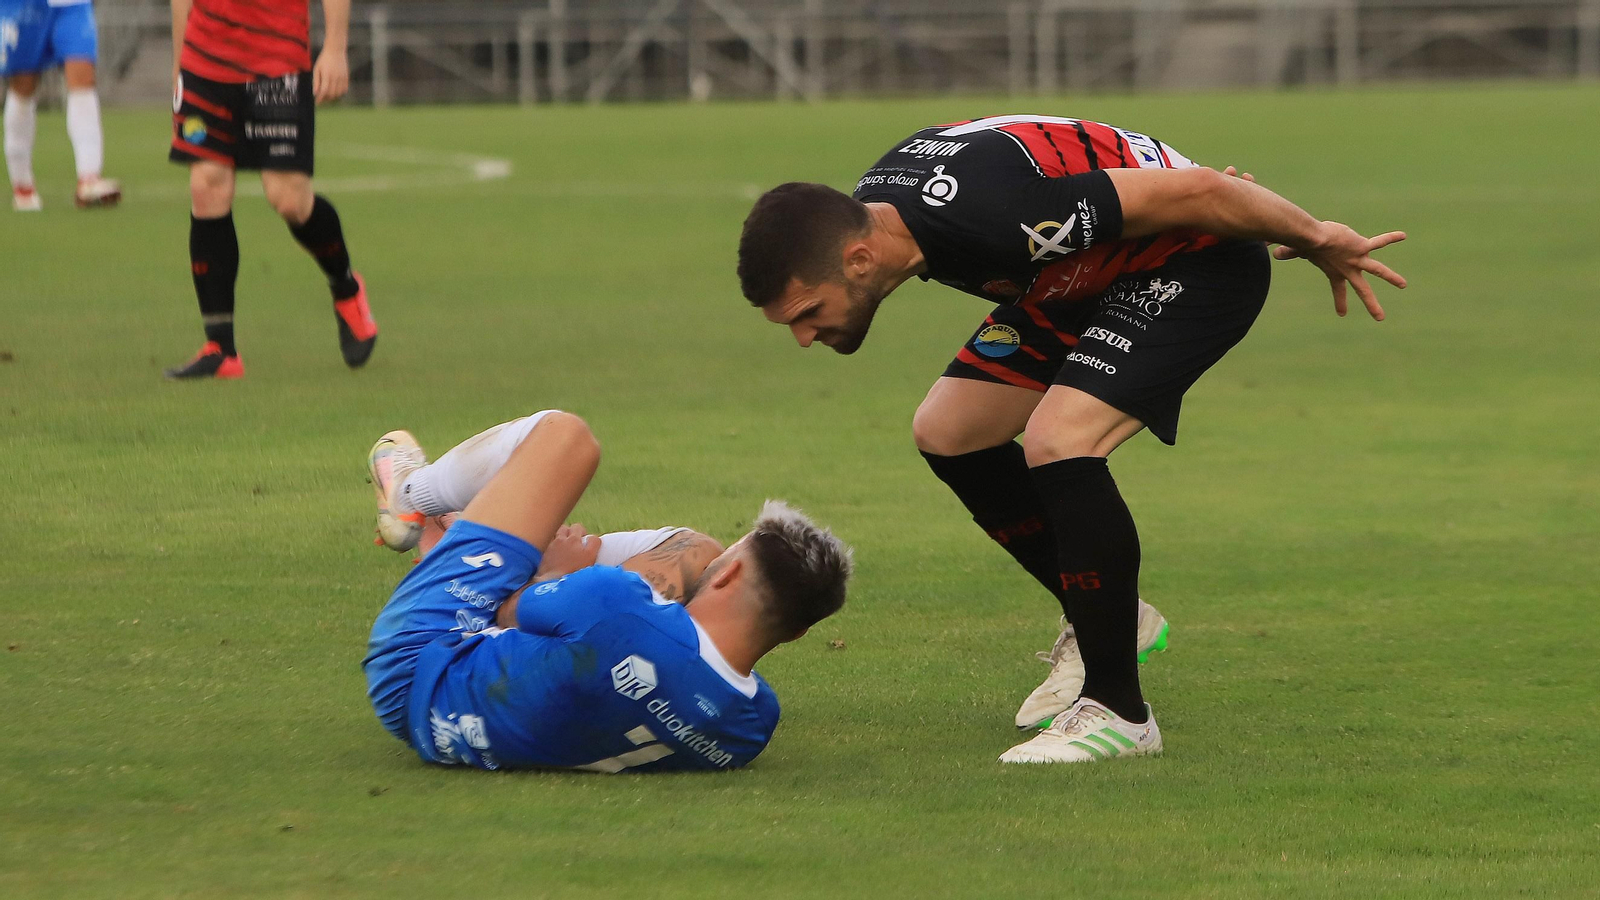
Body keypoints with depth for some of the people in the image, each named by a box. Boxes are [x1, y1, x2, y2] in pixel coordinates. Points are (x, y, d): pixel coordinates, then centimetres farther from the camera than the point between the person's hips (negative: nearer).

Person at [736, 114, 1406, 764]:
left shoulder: (983, 216, -39)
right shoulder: (872, 204, -10)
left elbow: (1195, 193, -30)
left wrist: (1319, 241, -15)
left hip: (1200, 263, -9)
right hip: (1095, 276, 9)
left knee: (1056, 442, -26)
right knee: (946, 433, 6)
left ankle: (1117, 710, -15)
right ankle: (1105, 620, 21)